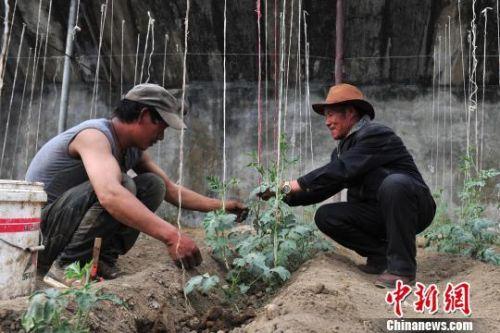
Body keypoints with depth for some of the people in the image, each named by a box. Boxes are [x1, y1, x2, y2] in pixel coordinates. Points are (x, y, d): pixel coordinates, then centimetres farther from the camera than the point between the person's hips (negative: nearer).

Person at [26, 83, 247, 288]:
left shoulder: (133, 149, 3)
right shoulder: (95, 135, -24)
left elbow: (170, 189, 11)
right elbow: (110, 194, -44)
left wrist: (219, 206, 3)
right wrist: (171, 236, -49)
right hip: (39, 228, -8)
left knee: (153, 185, -5)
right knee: (121, 185, -31)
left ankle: (102, 261, -4)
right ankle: (65, 266, -17)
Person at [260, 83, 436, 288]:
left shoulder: (375, 135, -16)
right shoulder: (343, 149, 11)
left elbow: (340, 170, -29)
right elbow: (324, 187, 9)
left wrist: (292, 185, -26)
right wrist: (287, 196, -5)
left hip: (414, 208, -7)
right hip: (378, 215, 7)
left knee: (394, 183, -38)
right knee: (325, 216, -9)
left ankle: (402, 266, -24)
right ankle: (382, 255, 2)